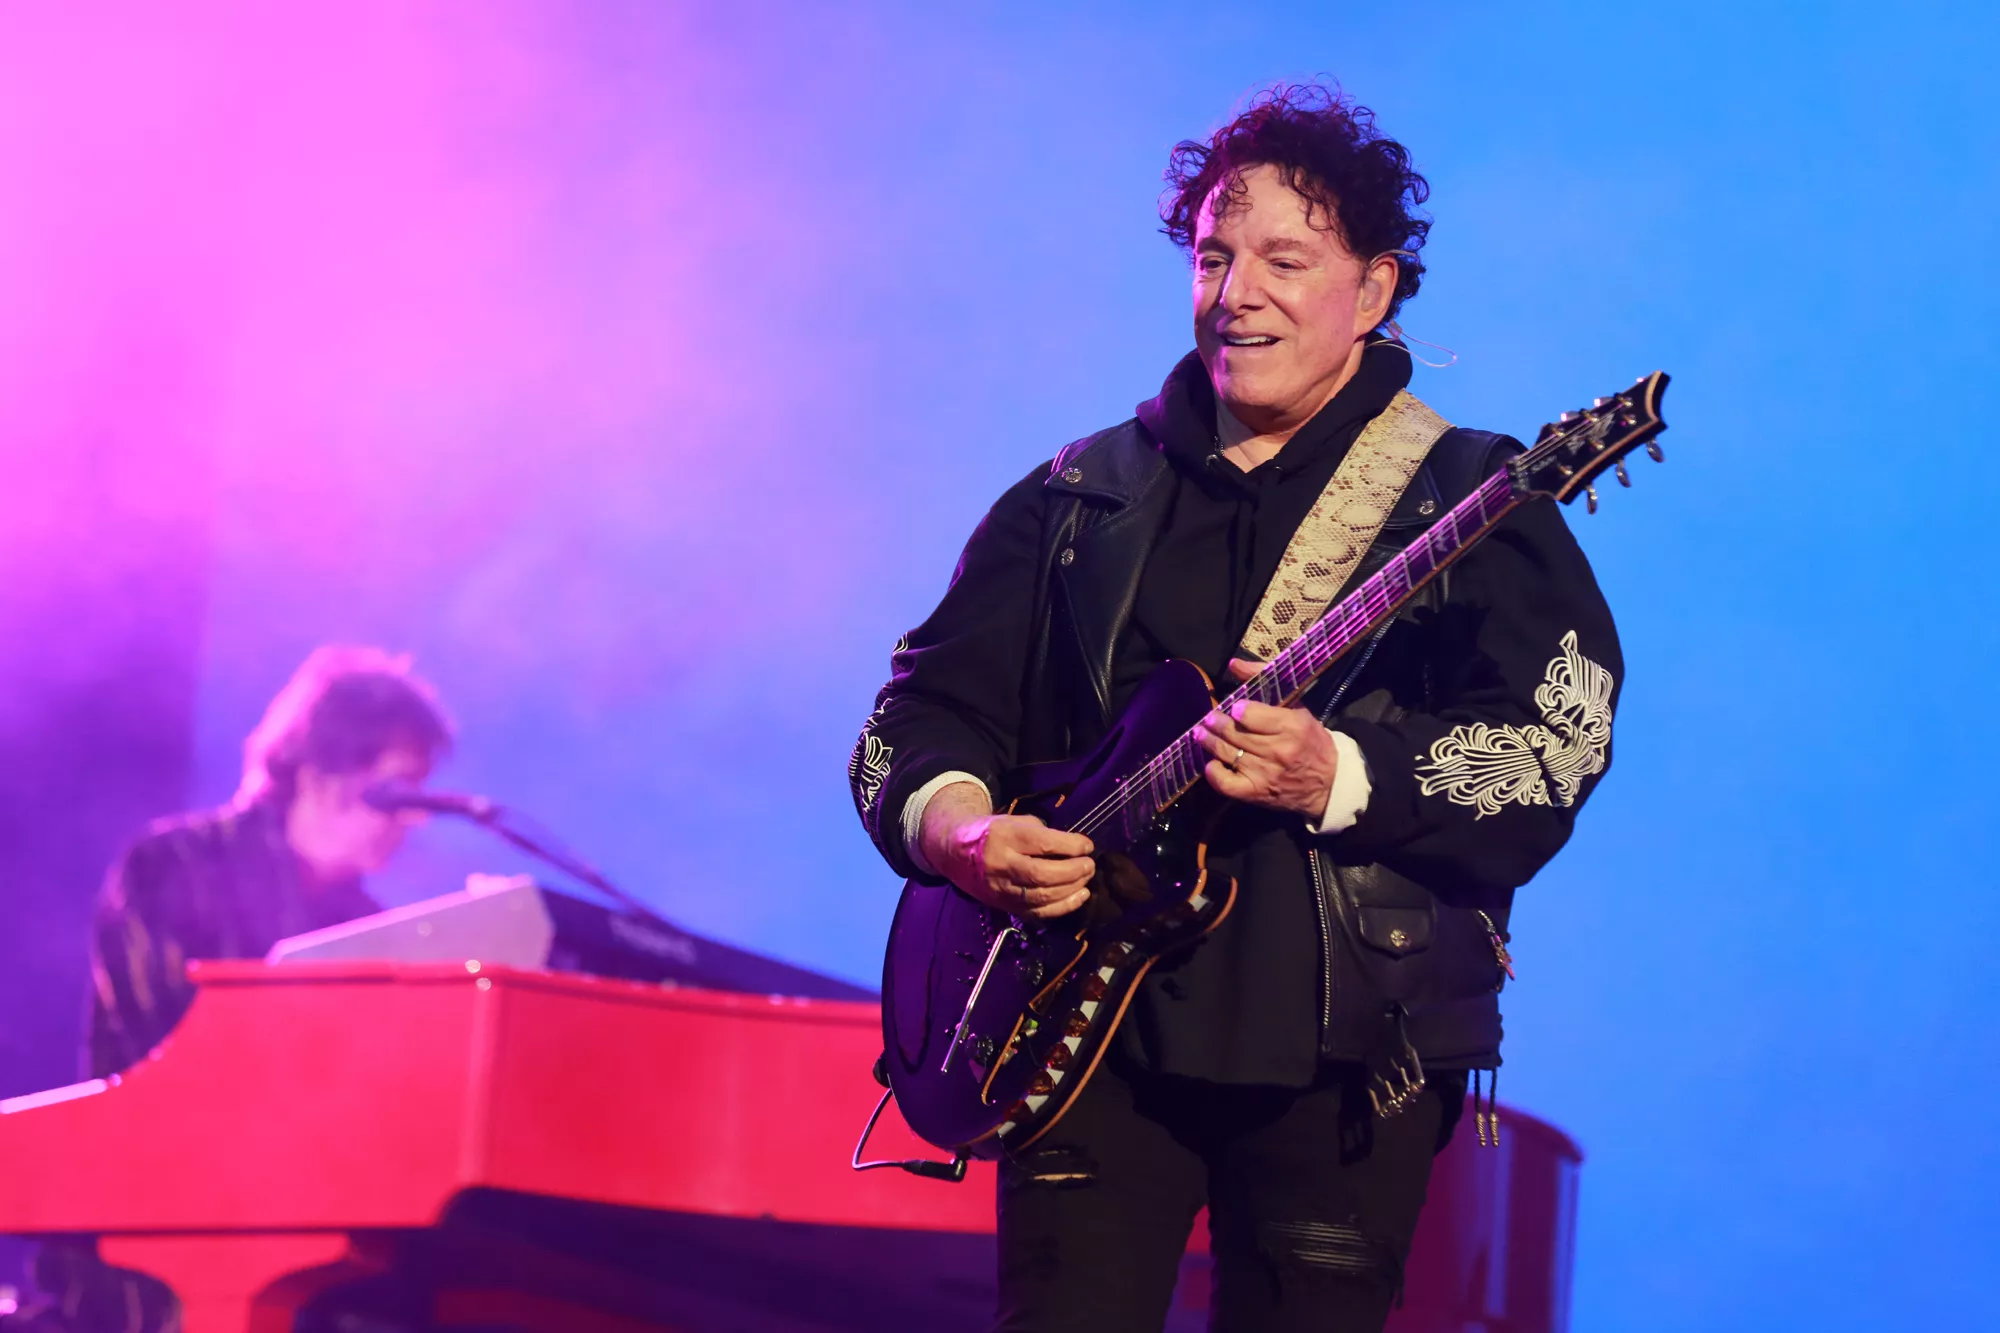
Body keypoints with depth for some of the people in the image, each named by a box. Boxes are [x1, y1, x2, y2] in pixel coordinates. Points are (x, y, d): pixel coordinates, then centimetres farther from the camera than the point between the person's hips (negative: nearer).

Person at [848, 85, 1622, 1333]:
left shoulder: (1469, 501, 3)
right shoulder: (1077, 500, 14)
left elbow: (1555, 750, -8)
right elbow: (923, 713, 14)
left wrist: (1337, 781, -23)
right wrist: (961, 831, -8)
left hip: (1347, 1043, -2)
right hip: (1098, 1011, 2)